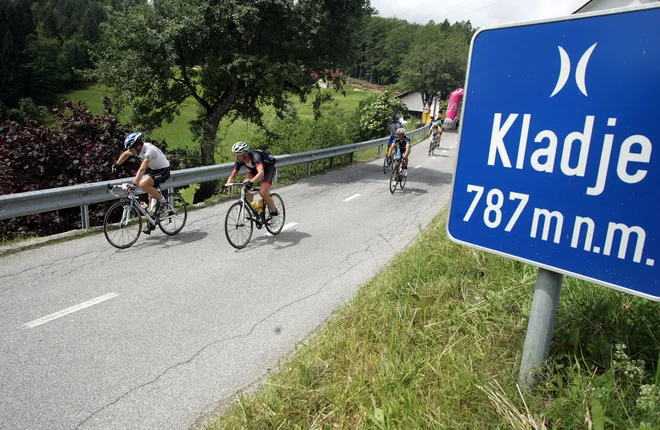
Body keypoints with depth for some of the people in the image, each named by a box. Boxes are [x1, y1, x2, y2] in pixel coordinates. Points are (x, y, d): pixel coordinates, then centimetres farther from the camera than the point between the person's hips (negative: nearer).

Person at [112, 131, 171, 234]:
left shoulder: (149, 150, -30)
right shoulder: (136, 149, -4)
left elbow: (142, 169, -41)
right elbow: (125, 154, 19)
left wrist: (133, 184, -48)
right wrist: (116, 164, 9)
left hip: (163, 171, -9)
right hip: (154, 170, 9)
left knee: (143, 183, -28)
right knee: (151, 195, 9)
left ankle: (162, 201, -10)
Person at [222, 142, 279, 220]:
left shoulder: (255, 156, -38)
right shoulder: (239, 161, -18)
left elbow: (261, 173, -52)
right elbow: (233, 176, -12)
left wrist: (251, 182, -67)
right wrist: (226, 185, -30)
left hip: (269, 168, -6)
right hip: (255, 170, 6)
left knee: (262, 193, -22)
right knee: (245, 184, -21)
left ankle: (274, 212, 1)